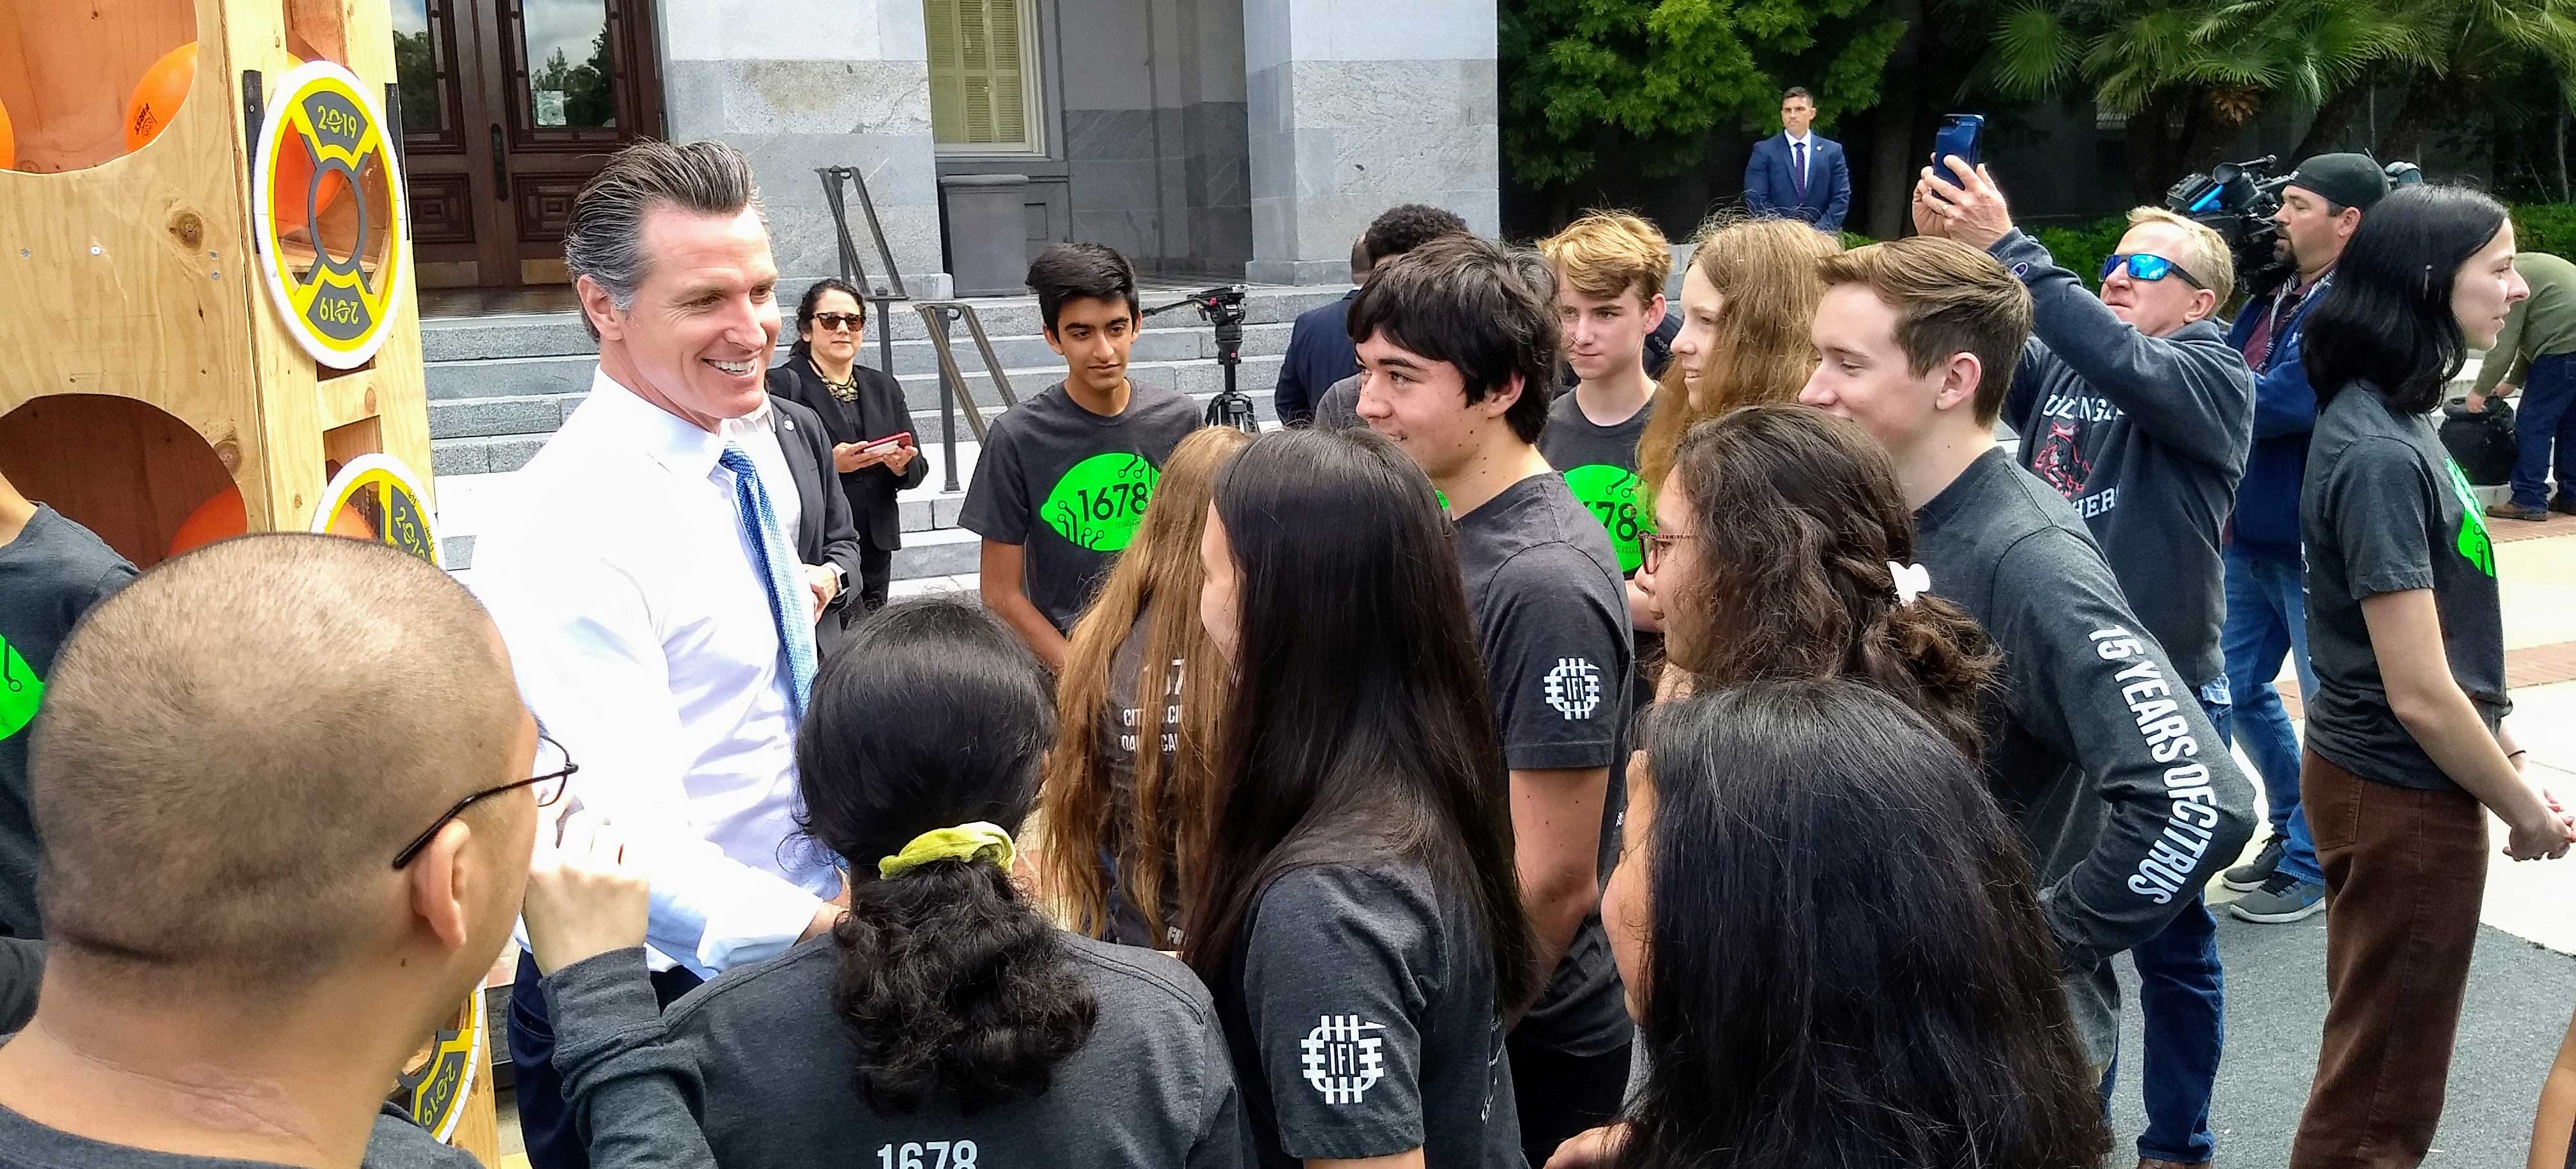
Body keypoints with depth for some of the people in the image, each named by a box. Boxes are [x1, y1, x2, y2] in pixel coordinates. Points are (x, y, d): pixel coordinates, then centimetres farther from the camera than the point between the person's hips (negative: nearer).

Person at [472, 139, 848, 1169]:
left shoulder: (750, 447, 2)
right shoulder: (577, 532, -24)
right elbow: (618, 837, -34)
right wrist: (819, 928, -46)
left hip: (784, 962, 8)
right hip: (646, 1006, -8)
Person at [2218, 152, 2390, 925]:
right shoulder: (2273, 294, 8)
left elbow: (2276, 405, -27)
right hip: (2250, 533, 9)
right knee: (2241, 688, 17)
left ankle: (2310, 866, 18)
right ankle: (2294, 829, 35)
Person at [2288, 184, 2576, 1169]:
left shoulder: (2389, 417, 4)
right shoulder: (2379, 452, -24)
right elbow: (2419, 693, -23)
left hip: (2383, 777, 9)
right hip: (2405, 795, -9)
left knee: (2371, 1070, 25)